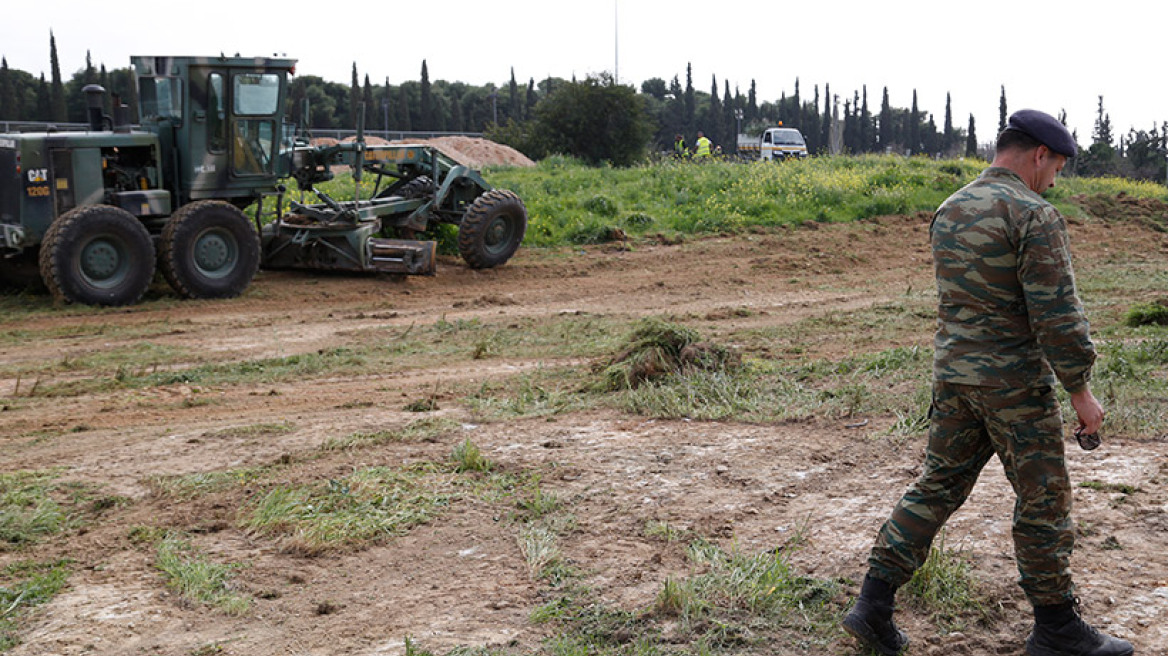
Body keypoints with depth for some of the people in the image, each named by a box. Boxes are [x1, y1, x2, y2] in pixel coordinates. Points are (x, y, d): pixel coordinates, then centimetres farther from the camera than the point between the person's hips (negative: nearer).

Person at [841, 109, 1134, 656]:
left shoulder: (947, 212, 9)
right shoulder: (1034, 216, -16)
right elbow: (1057, 313, -18)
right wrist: (1081, 391, -10)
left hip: (953, 374, 7)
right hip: (1015, 383, -7)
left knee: (937, 488, 12)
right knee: (1042, 499, 7)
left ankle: (874, 606, 10)